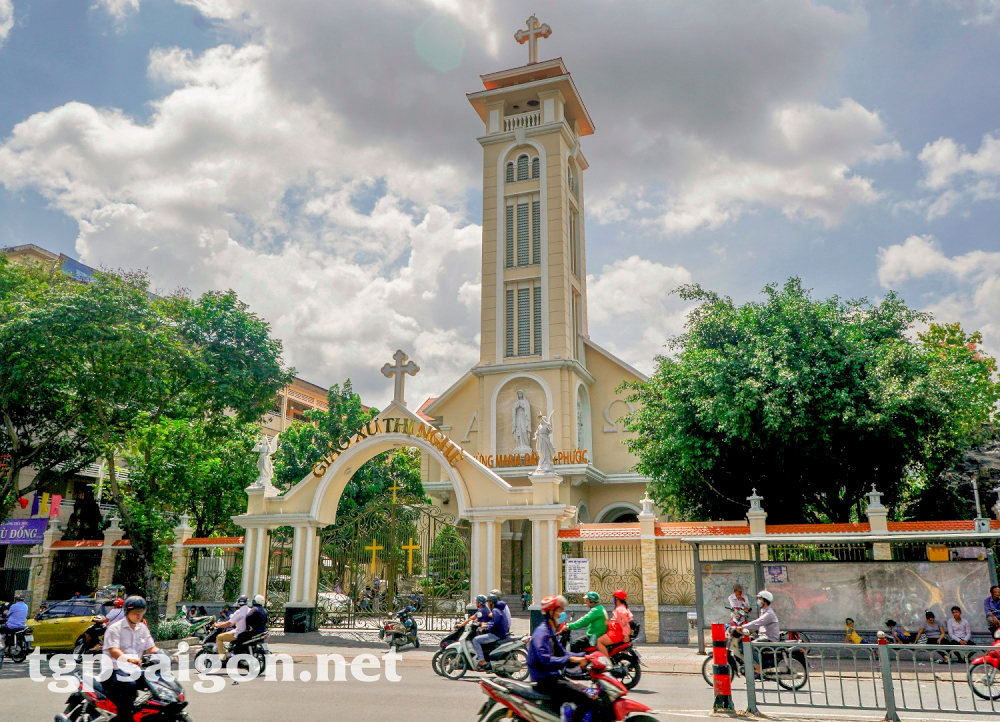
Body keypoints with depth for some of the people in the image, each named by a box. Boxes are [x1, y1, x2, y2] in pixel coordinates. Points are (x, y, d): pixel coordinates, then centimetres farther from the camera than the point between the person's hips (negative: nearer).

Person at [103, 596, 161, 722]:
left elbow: (151, 648, 14)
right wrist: (129, 659, -40)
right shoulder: (115, 628, -6)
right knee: (130, 685, -35)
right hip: (115, 669, -7)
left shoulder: (143, 628, 15)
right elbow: (113, 651, -20)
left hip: (134, 669, 7)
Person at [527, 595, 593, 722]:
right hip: (545, 681, -11)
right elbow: (546, 660, -27)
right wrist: (571, 659, -30)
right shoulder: (542, 632, -15)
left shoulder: (551, 632, 19)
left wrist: (583, 656, 8)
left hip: (553, 678, 11)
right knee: (587, 700, -20)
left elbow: (562, 653, 22)